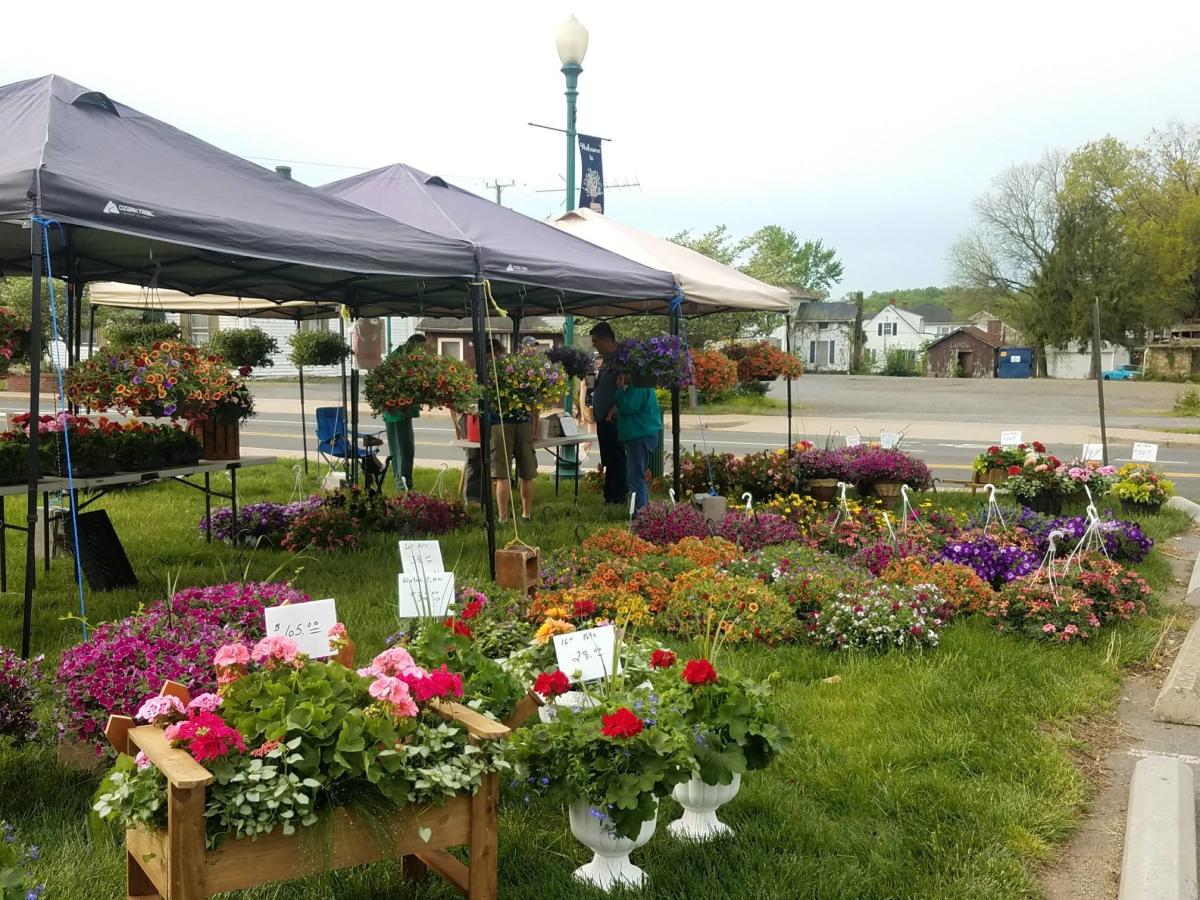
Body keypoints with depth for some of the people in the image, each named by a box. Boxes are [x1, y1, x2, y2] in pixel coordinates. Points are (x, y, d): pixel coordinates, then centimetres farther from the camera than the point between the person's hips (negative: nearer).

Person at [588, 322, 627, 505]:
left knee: (616, 459, -4)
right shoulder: (606, 359, 15)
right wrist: (592, 383, 10)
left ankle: (618, 498, 1)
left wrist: (612, 413, -23)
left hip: (612, 419, -10)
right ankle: (610, 497, 22)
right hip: (603, 417, 10)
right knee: (608, 460, 15)